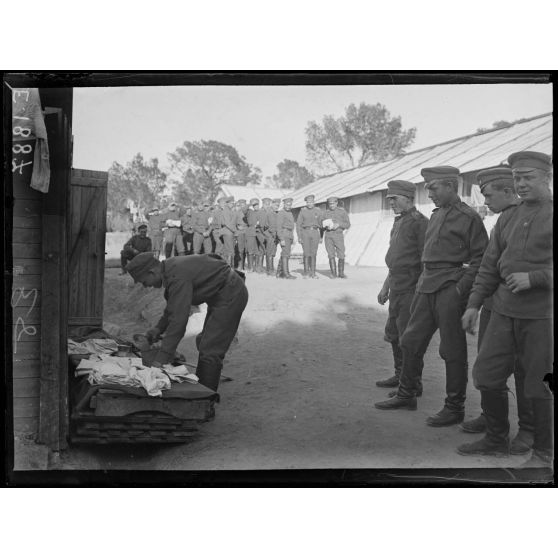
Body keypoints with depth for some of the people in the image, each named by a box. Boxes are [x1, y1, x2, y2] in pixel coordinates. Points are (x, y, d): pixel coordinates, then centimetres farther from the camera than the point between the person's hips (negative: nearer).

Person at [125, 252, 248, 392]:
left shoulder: (178, 277, -27)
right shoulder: (170, 267, 4)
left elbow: (179, 320, -31)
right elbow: (175, 308, 20)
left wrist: (160, 359, -30)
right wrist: (159, 328, 9)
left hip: (230, 295, -11)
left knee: (210, 350, -12)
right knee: (204, 343, 19)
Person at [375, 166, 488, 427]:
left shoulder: (469, 217, -8)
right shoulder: (436, 215, 15)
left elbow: (481, 258, -10)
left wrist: (461, 288, -17)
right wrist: (421, 284, 14)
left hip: (451, 290, -8)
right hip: (427, 287, 8)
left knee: (452, 351, 0)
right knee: (411, 341, 12)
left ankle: (455, 408, 11)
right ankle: (406, 395, 26)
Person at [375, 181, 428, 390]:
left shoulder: (419, 222, -14)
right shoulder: (399, 222, 15)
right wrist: (386, 286, 22)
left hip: (411, 289, -9)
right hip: (397, 289, 9)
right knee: (393, 333, 17)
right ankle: (400, 375, 31)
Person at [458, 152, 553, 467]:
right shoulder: (508, 219, 12)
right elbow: (490, 265, 13)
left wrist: (533, 278, -19)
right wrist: (474, 304, 7)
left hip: (543, 314, -6)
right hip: (505, 311, 6)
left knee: (540, 385, 2)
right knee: (487, 376, 7)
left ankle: (544, 452, 19)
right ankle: (497, 441, 24)